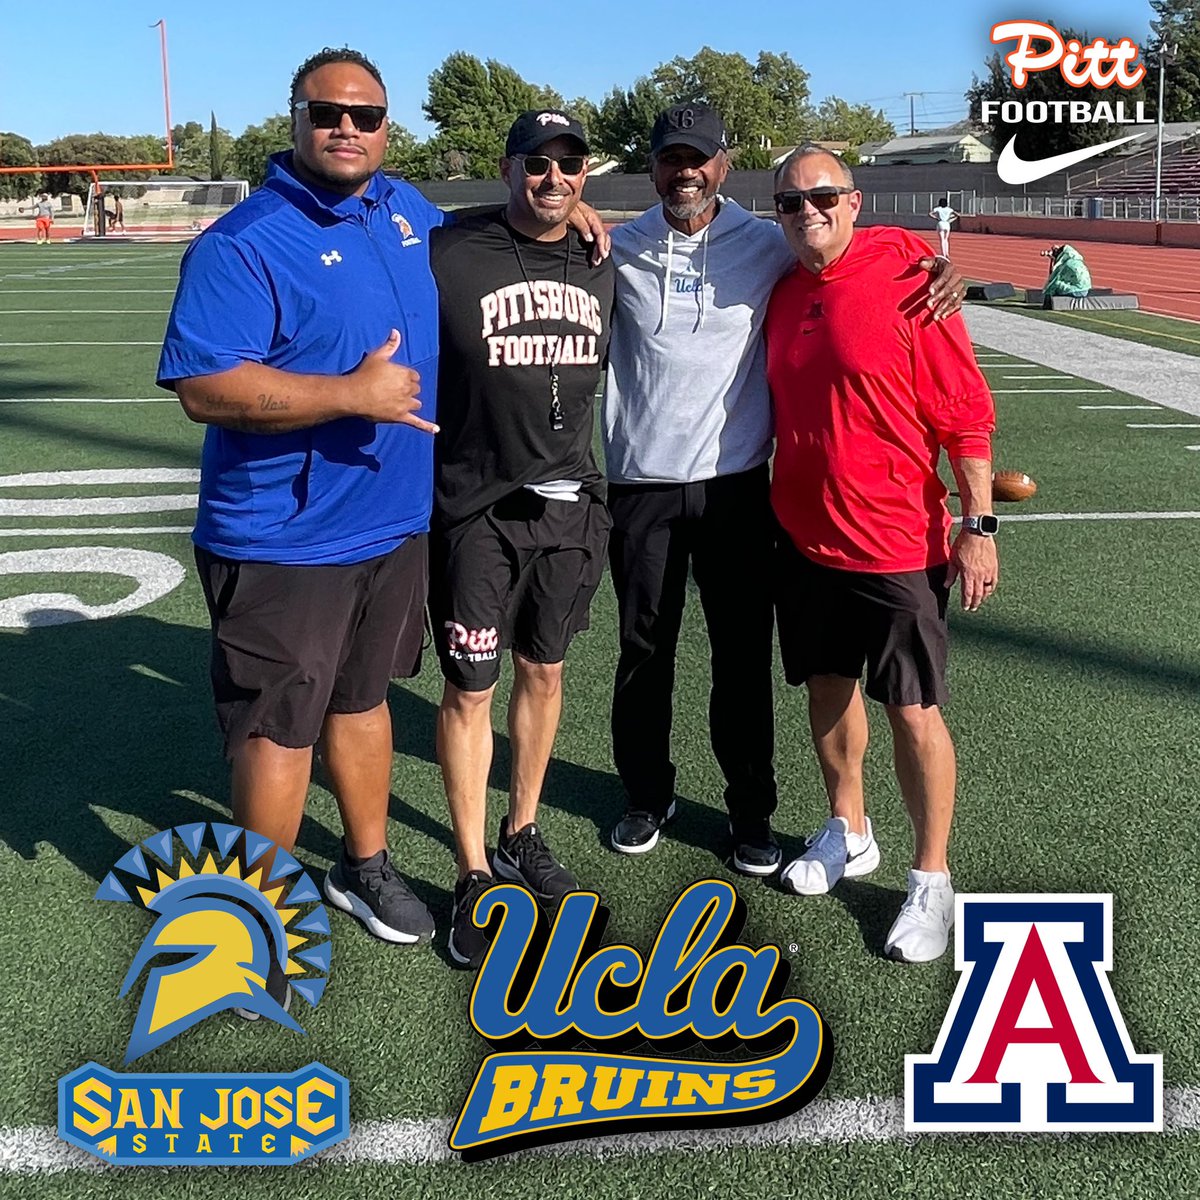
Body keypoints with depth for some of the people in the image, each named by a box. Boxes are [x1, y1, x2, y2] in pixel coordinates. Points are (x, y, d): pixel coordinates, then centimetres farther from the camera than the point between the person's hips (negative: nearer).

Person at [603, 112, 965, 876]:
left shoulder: (766, 245, 2)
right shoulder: (618, 250, 3)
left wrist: (938, 272, -11)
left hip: (735, 485, -1)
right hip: (641, 484, 1)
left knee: (744, 656, 6)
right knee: (644, 649, 11)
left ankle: (752, 810, 23)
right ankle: (648, 796, 30)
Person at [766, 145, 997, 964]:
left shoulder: (906, 279, -11)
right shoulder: (784, 293, 6)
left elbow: (965, 412, -11)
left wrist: (978, 525, -14)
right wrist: (774, 510, 16)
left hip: (897, 543, -6)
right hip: (806, 536, 6)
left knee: (913, 710, 0)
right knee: (828, 687, 17)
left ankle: (932, 880, 16)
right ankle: (848, 833, 37)